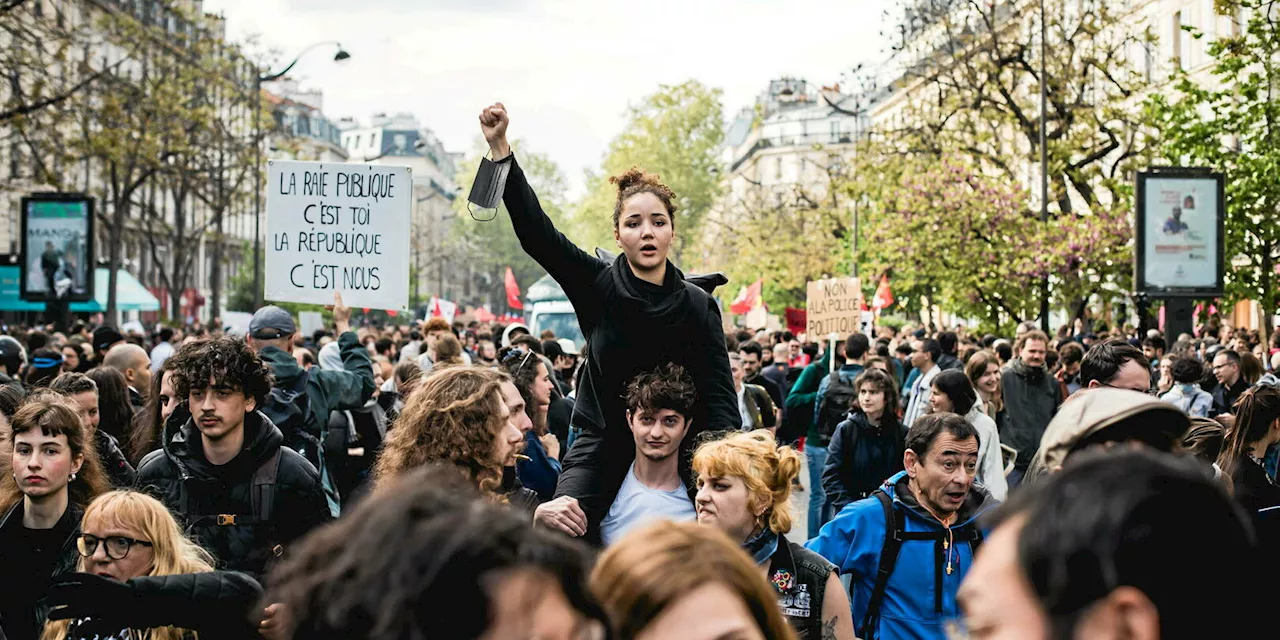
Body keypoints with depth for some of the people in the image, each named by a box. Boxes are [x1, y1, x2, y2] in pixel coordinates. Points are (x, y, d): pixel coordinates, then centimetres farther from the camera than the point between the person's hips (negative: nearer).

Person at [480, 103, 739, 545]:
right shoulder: (598, 285, -3)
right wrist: (500, 147, -20)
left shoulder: (698, 306, -3)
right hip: (600, 448, 0)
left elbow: (719, 397, -7)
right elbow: (534, 231, -12)